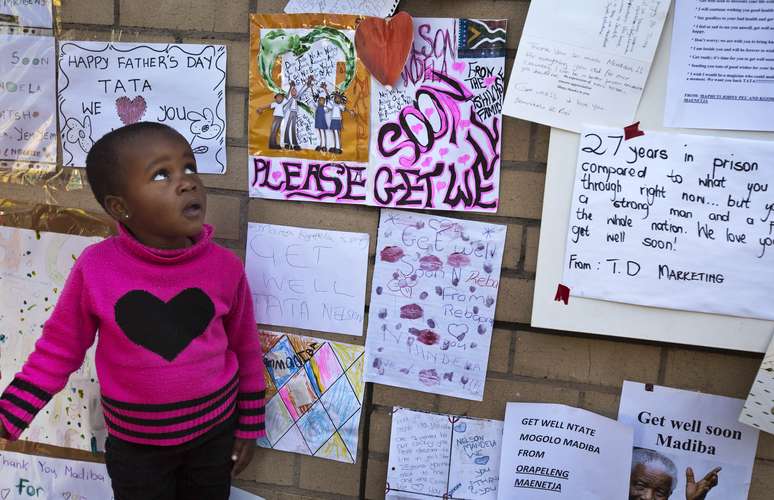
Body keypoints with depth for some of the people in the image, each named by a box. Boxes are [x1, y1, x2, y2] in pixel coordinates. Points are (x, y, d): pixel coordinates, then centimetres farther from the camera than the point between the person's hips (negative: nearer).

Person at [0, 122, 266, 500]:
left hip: (215, 433, 1)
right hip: (134, 444, 0)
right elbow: (59, 347, -4)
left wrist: (249, 426, 4)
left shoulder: (225, 266, -16)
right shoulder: (95, 267, -19)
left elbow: (246, 350, -3)